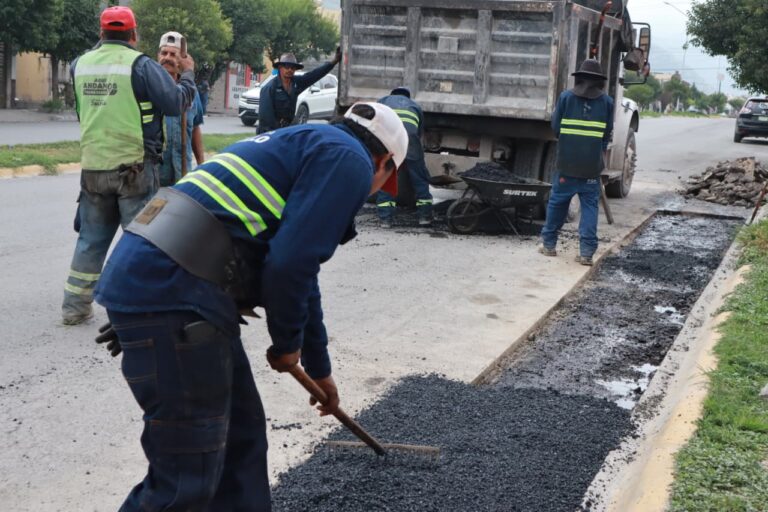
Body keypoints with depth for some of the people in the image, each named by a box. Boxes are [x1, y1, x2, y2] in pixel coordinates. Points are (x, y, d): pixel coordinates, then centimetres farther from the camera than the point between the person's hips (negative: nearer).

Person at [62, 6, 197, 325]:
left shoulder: (80, 65, 8)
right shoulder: (141, 65, -10)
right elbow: (175, 103, -9)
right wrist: (188, 75, 5)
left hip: (93, 166, 5)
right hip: (135, 167, -5)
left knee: (91, 239, 15)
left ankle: (75, 306, 19)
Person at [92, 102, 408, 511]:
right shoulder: (349, 159, 0)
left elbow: (300, 274, 39)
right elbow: (290, 265, -13)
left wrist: (319, 369, 48)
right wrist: (289, 342, 6)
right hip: (171, 289, -10)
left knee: (241, 435, 20)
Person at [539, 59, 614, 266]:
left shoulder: (566, 97, 0)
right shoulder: (607, 102, 3)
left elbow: (555, 127, 3)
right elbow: (607, 134, 5)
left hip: (567, 162, 0)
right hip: (593, 164, 0)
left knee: (557, 201, 12)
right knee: (590, 206, 4)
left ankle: (549, 243, 21)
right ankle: (587, 252, -1)